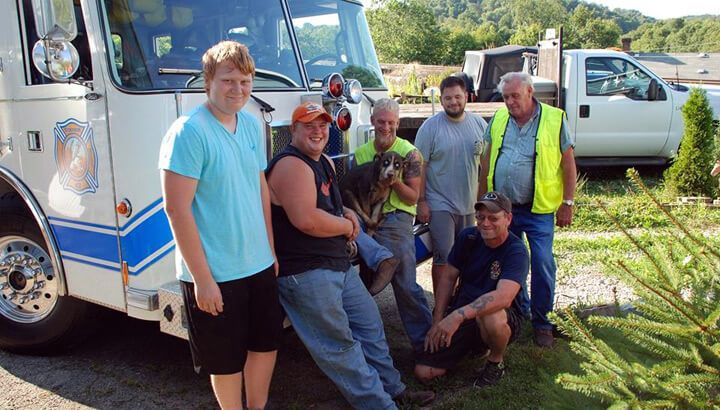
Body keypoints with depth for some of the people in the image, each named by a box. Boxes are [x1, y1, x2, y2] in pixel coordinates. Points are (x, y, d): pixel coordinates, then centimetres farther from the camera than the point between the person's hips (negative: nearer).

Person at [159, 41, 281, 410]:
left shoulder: (251, 125, 6)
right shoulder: (188, 132, -17)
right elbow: (177, 209, -19)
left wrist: (271, 251, 14)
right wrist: (202, 278, -19)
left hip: (260, 265, 7)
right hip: (215, 274, -7)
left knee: (267, 342, 20)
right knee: (227, 359, 11)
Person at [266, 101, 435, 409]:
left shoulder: (325, 162, 14)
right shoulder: (291, 165, -18)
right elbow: (306, 220, -28)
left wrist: (347, 213, 9)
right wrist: (346, 225, -10)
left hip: (339, 265, 11)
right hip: (305, 273, -11)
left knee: (370, 324, 17)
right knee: (340, 346, -3)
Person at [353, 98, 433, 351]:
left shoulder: (409, 153, -2)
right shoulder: (361, 153, 12)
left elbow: (413, 198, -4)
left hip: (396, 220, -4)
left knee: (406, 285, -3)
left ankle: (424, 339, 9)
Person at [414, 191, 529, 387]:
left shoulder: (516, 251, -20)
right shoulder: (467, 237, -3)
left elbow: (503, 297, -36)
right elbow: (448, 278, 3)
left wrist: (459, 315, -45)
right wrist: (438, 322, -4)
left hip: (504, 319, -5)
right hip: (462, 317, 5)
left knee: (490, 318, -42)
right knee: (423, 372, -6)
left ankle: (496, 363, -7)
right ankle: (476, 344, 19)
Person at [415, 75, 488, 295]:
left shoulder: (479, 124, 4)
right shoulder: (430, 127, -8)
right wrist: (421, 202, -11)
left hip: (469, 204, 5)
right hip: (440, 205, -4)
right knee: (443, 259, -3)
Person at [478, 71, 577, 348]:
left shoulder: (554, 120, -5)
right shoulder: (499, 119, 5)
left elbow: (568, 165, -2)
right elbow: (487, 160, 12)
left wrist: (567, 203, -5)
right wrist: (482, 198, 10)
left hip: (538, 209, -4)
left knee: (542, 265, -5)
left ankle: (541, 322, 12)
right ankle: (518, 312, 32)